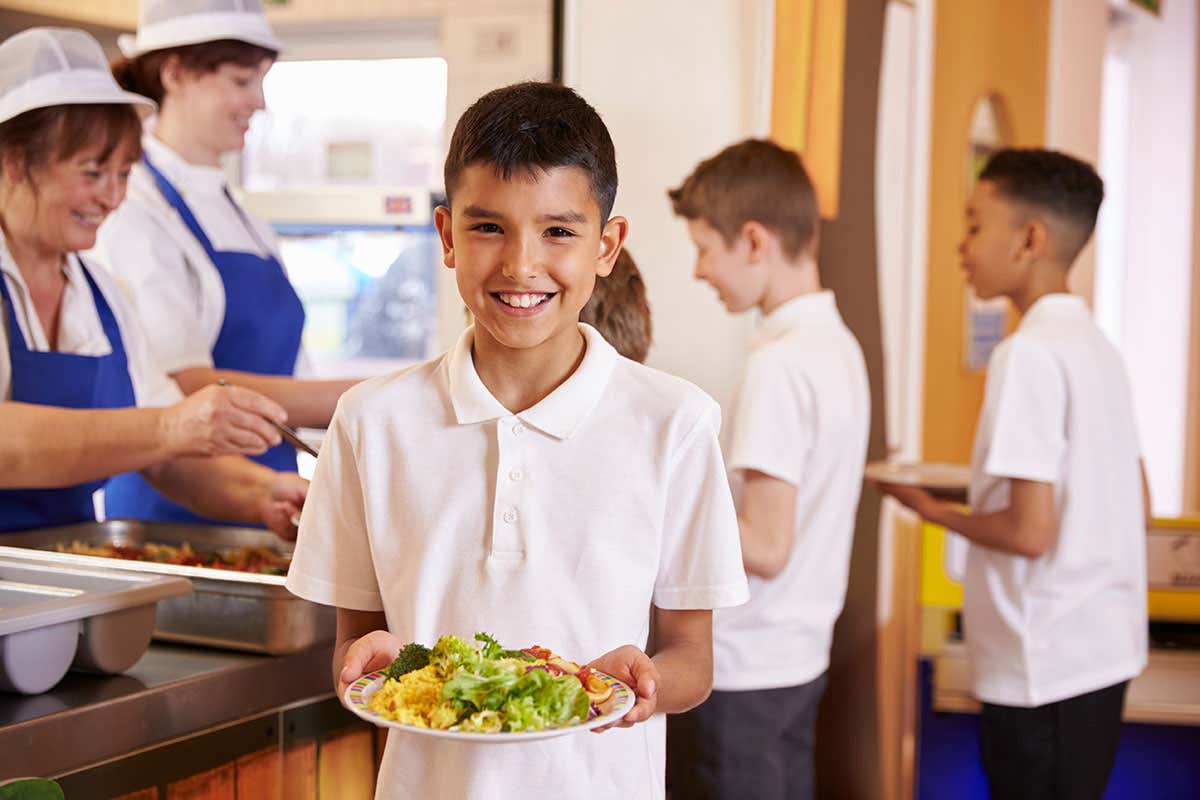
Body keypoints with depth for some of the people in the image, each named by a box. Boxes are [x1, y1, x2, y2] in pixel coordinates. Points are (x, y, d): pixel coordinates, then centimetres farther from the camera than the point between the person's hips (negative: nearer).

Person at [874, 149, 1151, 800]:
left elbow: (1030, 532, -21)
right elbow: (1138, 507, 16)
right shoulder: (1098, 347, 9)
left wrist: (932, 509, -4)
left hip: (1044, 670, -9)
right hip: (1103, 653, 9)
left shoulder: (1028, 354, -18)